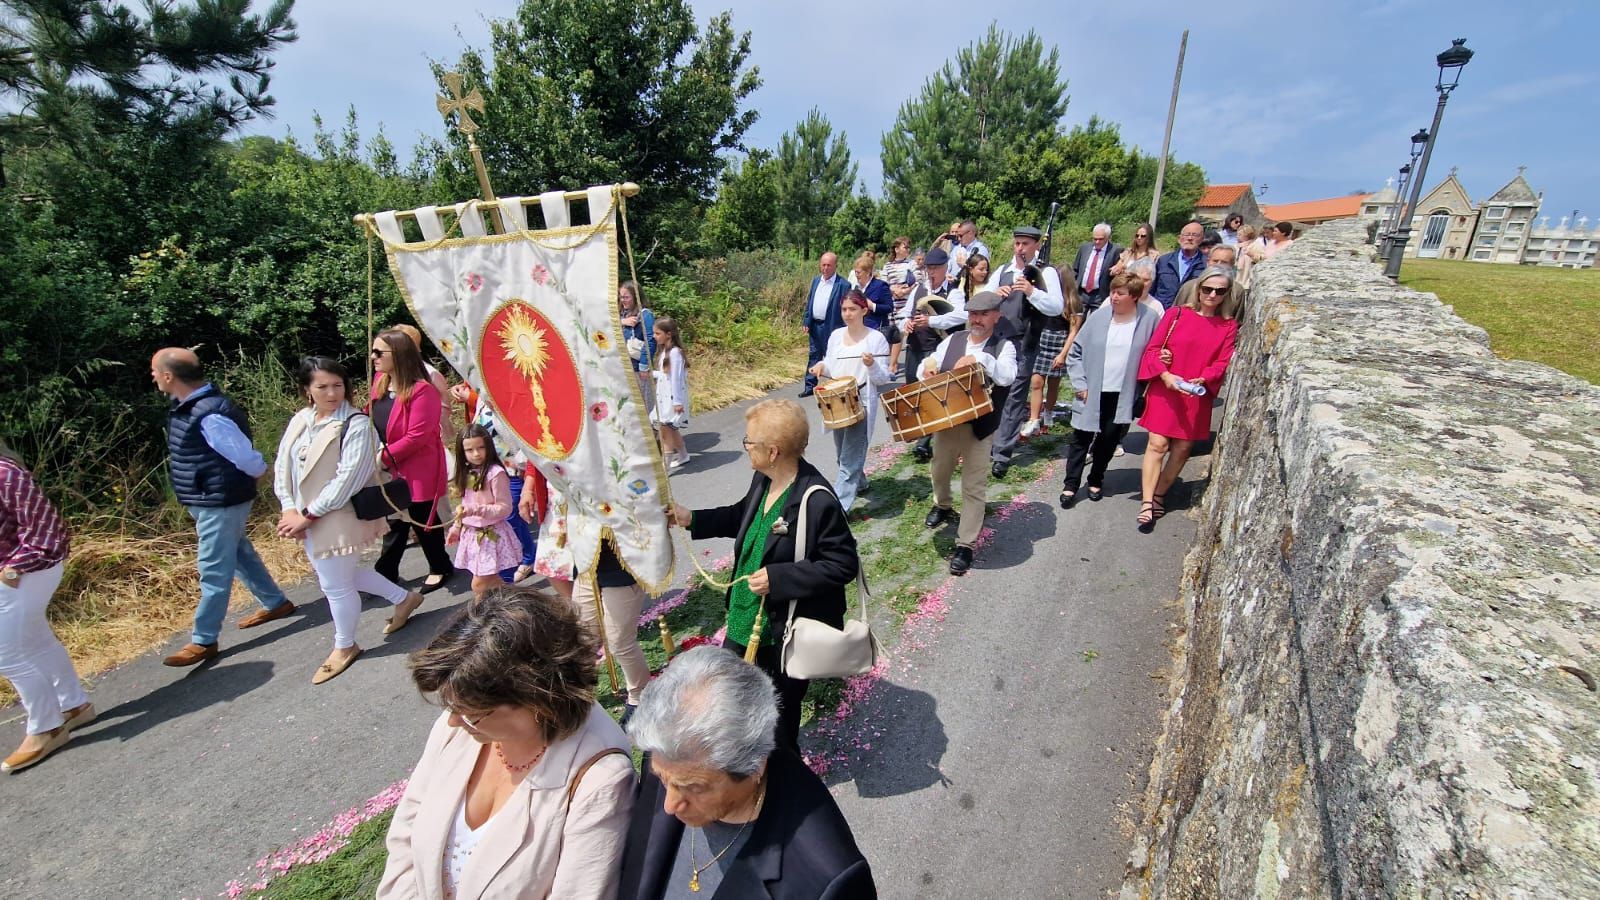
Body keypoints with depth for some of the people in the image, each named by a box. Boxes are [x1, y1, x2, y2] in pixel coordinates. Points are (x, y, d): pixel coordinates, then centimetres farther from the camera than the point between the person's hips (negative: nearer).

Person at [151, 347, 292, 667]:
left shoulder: (210, 415, -27)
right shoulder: (189, 405, 4)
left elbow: (247, 458, -23)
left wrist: (260, 473, -4)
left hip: (221, 502, -10)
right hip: (211, 499, 10)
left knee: (213, 570, 0)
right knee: (239, 553, 21)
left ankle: (203, 641, 11)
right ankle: (276, 603, 35)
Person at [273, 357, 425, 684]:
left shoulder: (356, 425, -17)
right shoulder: (299, 421, 3)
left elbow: (347, 479, -21)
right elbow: (282, 466, 5)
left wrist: (308, 514, -18)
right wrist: (290, 509, -7)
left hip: (337, 518, -7)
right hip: (306, 517, 8)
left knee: (335, 584, 6)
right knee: (343, 574, 21)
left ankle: (344, 647, 29)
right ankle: (404, 598, 39)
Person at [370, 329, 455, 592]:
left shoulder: (422, 390, -22)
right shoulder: (379, 380, 2)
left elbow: (416, 437, -24)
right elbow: (371, 416, 13)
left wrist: (383, 457, -16)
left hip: (417, 470, -7)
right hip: (389, 470, 7)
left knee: (423, 521, 9)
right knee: (395, 523, 18)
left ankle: (440, 568, 29)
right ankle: (385, 573, 30)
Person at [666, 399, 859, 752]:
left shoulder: (818, 502, -30)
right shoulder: (762, 479, -6)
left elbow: (844, 564, -24)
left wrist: (778, 577, -28)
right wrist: (692, 519, 8)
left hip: (788, 633, -8)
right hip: (744, 620, 8)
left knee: (779, 717, 16)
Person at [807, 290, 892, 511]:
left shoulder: (876, 338, -8)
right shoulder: (836, 336, 6)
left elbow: (883, 379, -8)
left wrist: (872, 365, -28)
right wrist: (822, 366, -8)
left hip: (861, 405, -6)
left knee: (849, 459, -8)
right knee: (843, 454, 21)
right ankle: (859, 482, 47)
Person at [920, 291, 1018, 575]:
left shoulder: (1004, 346, -6)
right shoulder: (953, 340, 5)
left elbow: (1007, 377, -23)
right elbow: (928, 368, 7)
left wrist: (979, 357, -33)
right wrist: (928, 364, -16)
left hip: (978, 427, -4)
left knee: (973, 487, 0)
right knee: (939, 471, 25)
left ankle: (965, 545, 11)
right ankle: (942, 506, 55)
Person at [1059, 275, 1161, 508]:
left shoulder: (1150, 319, -5)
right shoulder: (1098, 317, -4)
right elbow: (1075, 352, 1)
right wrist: (1080, 384, -5)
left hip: (1122, 396, 0)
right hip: (1092, 393, 0)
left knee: (1109, 440, 12)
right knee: (1081, 439, 4)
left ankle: (1096, 481, 31)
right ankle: (1070, 486, 13)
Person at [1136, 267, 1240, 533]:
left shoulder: (1229, 326, 6)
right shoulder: (1176, 314, 1)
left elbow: (1223, 363, 1)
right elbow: (1153, 349, -1)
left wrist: (1202, 379, -18)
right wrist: (1165, 375, -15)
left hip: (1198, 396, 2)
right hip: (1164, 390, -2)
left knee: (1183, 448, 7)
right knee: (1157, 444, -8)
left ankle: (1159, 495, 24)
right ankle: (1147, 503, -8)